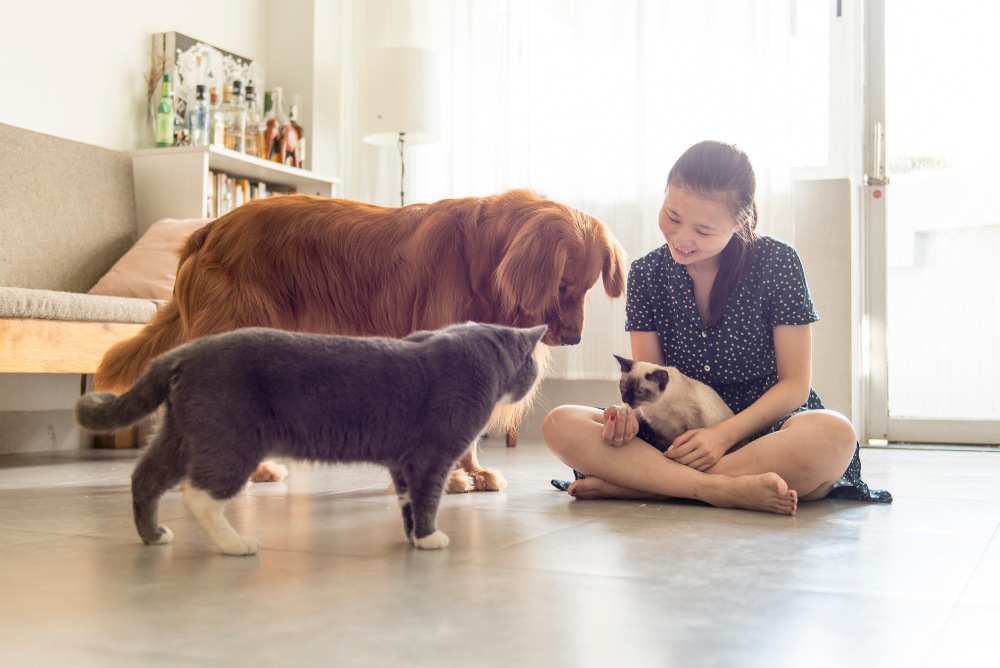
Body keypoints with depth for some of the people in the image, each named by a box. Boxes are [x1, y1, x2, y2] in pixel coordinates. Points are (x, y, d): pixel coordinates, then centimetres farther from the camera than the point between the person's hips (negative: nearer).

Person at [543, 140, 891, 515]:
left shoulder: (777, 263, -6)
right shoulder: (646, 274, 3)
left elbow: (794, 384, -7)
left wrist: (726, 433, -22)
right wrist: (631, 413, -23)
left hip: (767, 427, -2)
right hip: (681, 435, 2)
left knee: (834, 435, -39)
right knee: (560, 425, -22)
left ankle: (629, 484, -32)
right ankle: (725, 489, -35)